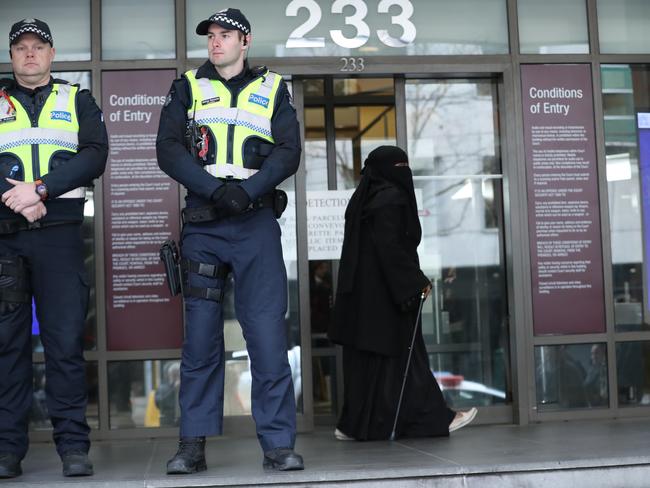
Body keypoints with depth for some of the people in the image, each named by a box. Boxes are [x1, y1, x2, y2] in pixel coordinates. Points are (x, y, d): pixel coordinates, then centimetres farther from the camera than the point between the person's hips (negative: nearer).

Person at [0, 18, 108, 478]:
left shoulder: (78, 101, 16)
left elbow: (95, 155, 0)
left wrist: (40, 187, -12)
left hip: (60, 232, -1)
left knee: (66, 340, -4)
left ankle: (73, 445, 1)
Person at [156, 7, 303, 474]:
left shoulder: (273, 89, 13)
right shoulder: (188, 88, 14)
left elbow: (289, 151, 1)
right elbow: (168, 148, 1)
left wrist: (248, 189, -16)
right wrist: (215, 189, -14)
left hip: (256, 222, -1)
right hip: (202, 224, 1)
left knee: (267, 329, -6)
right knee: (200, 333, 2)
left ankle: (279, 443, -1)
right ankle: (193, 444, 8)